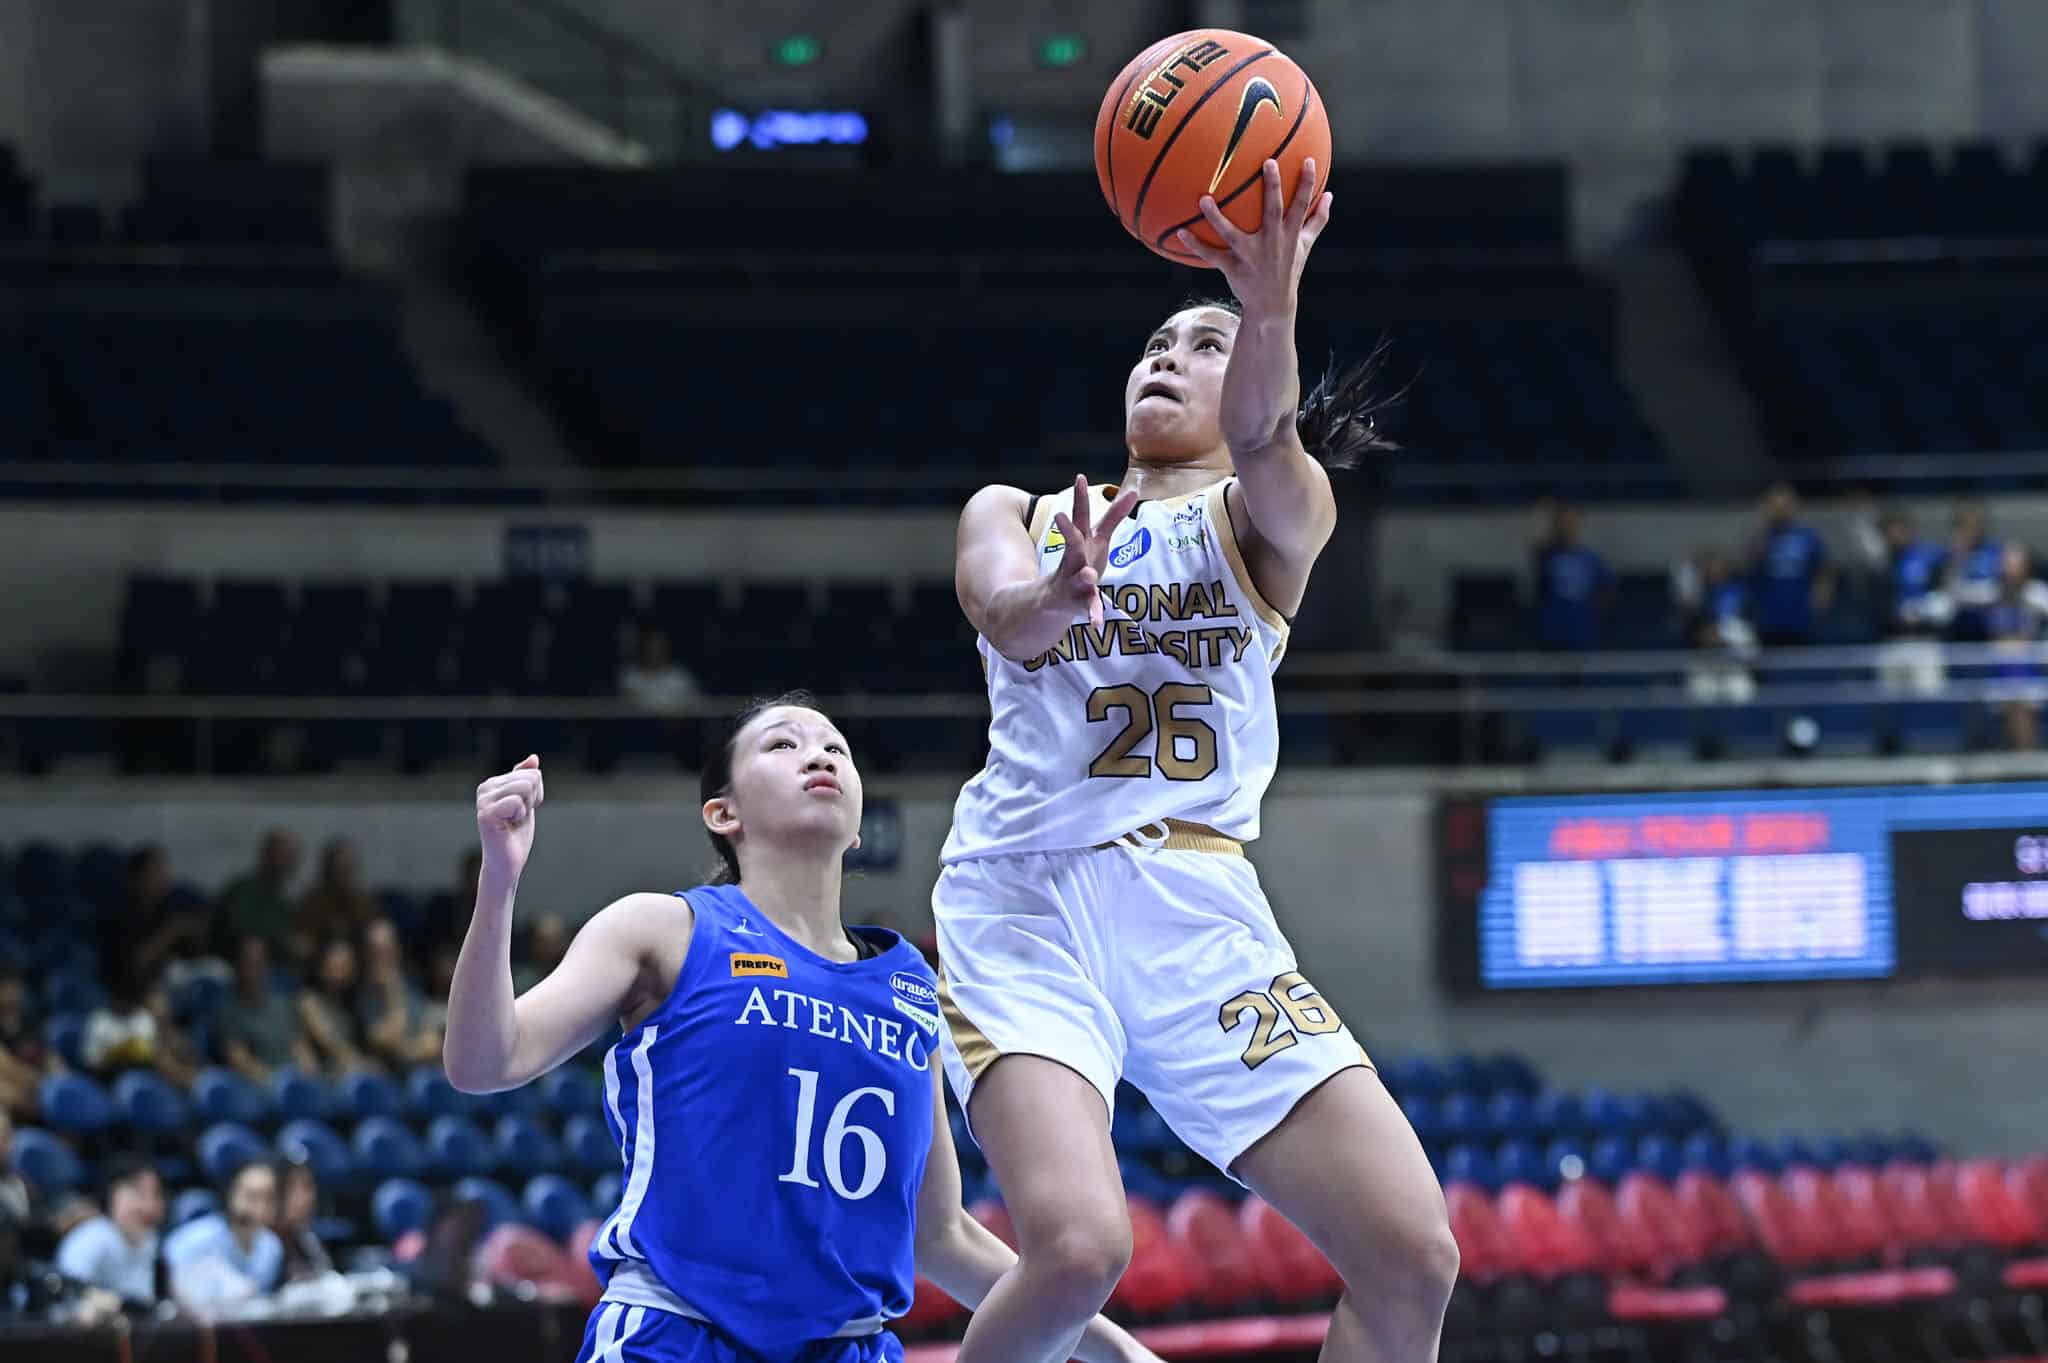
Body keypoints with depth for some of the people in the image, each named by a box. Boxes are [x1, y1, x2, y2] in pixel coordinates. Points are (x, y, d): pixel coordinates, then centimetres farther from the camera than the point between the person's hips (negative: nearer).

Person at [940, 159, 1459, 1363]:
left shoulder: (1274, 515, 14)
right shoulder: (1014, 514, 20)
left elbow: (1260, 435, -11)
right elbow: (1004, 615, -4)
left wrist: (1270, 313, -35)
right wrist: (1060, 596, -30)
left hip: (1195, 902, 1)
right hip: (1025, 898, -1)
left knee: (1415, 1258, -9)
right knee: (1076, 1248, -27)